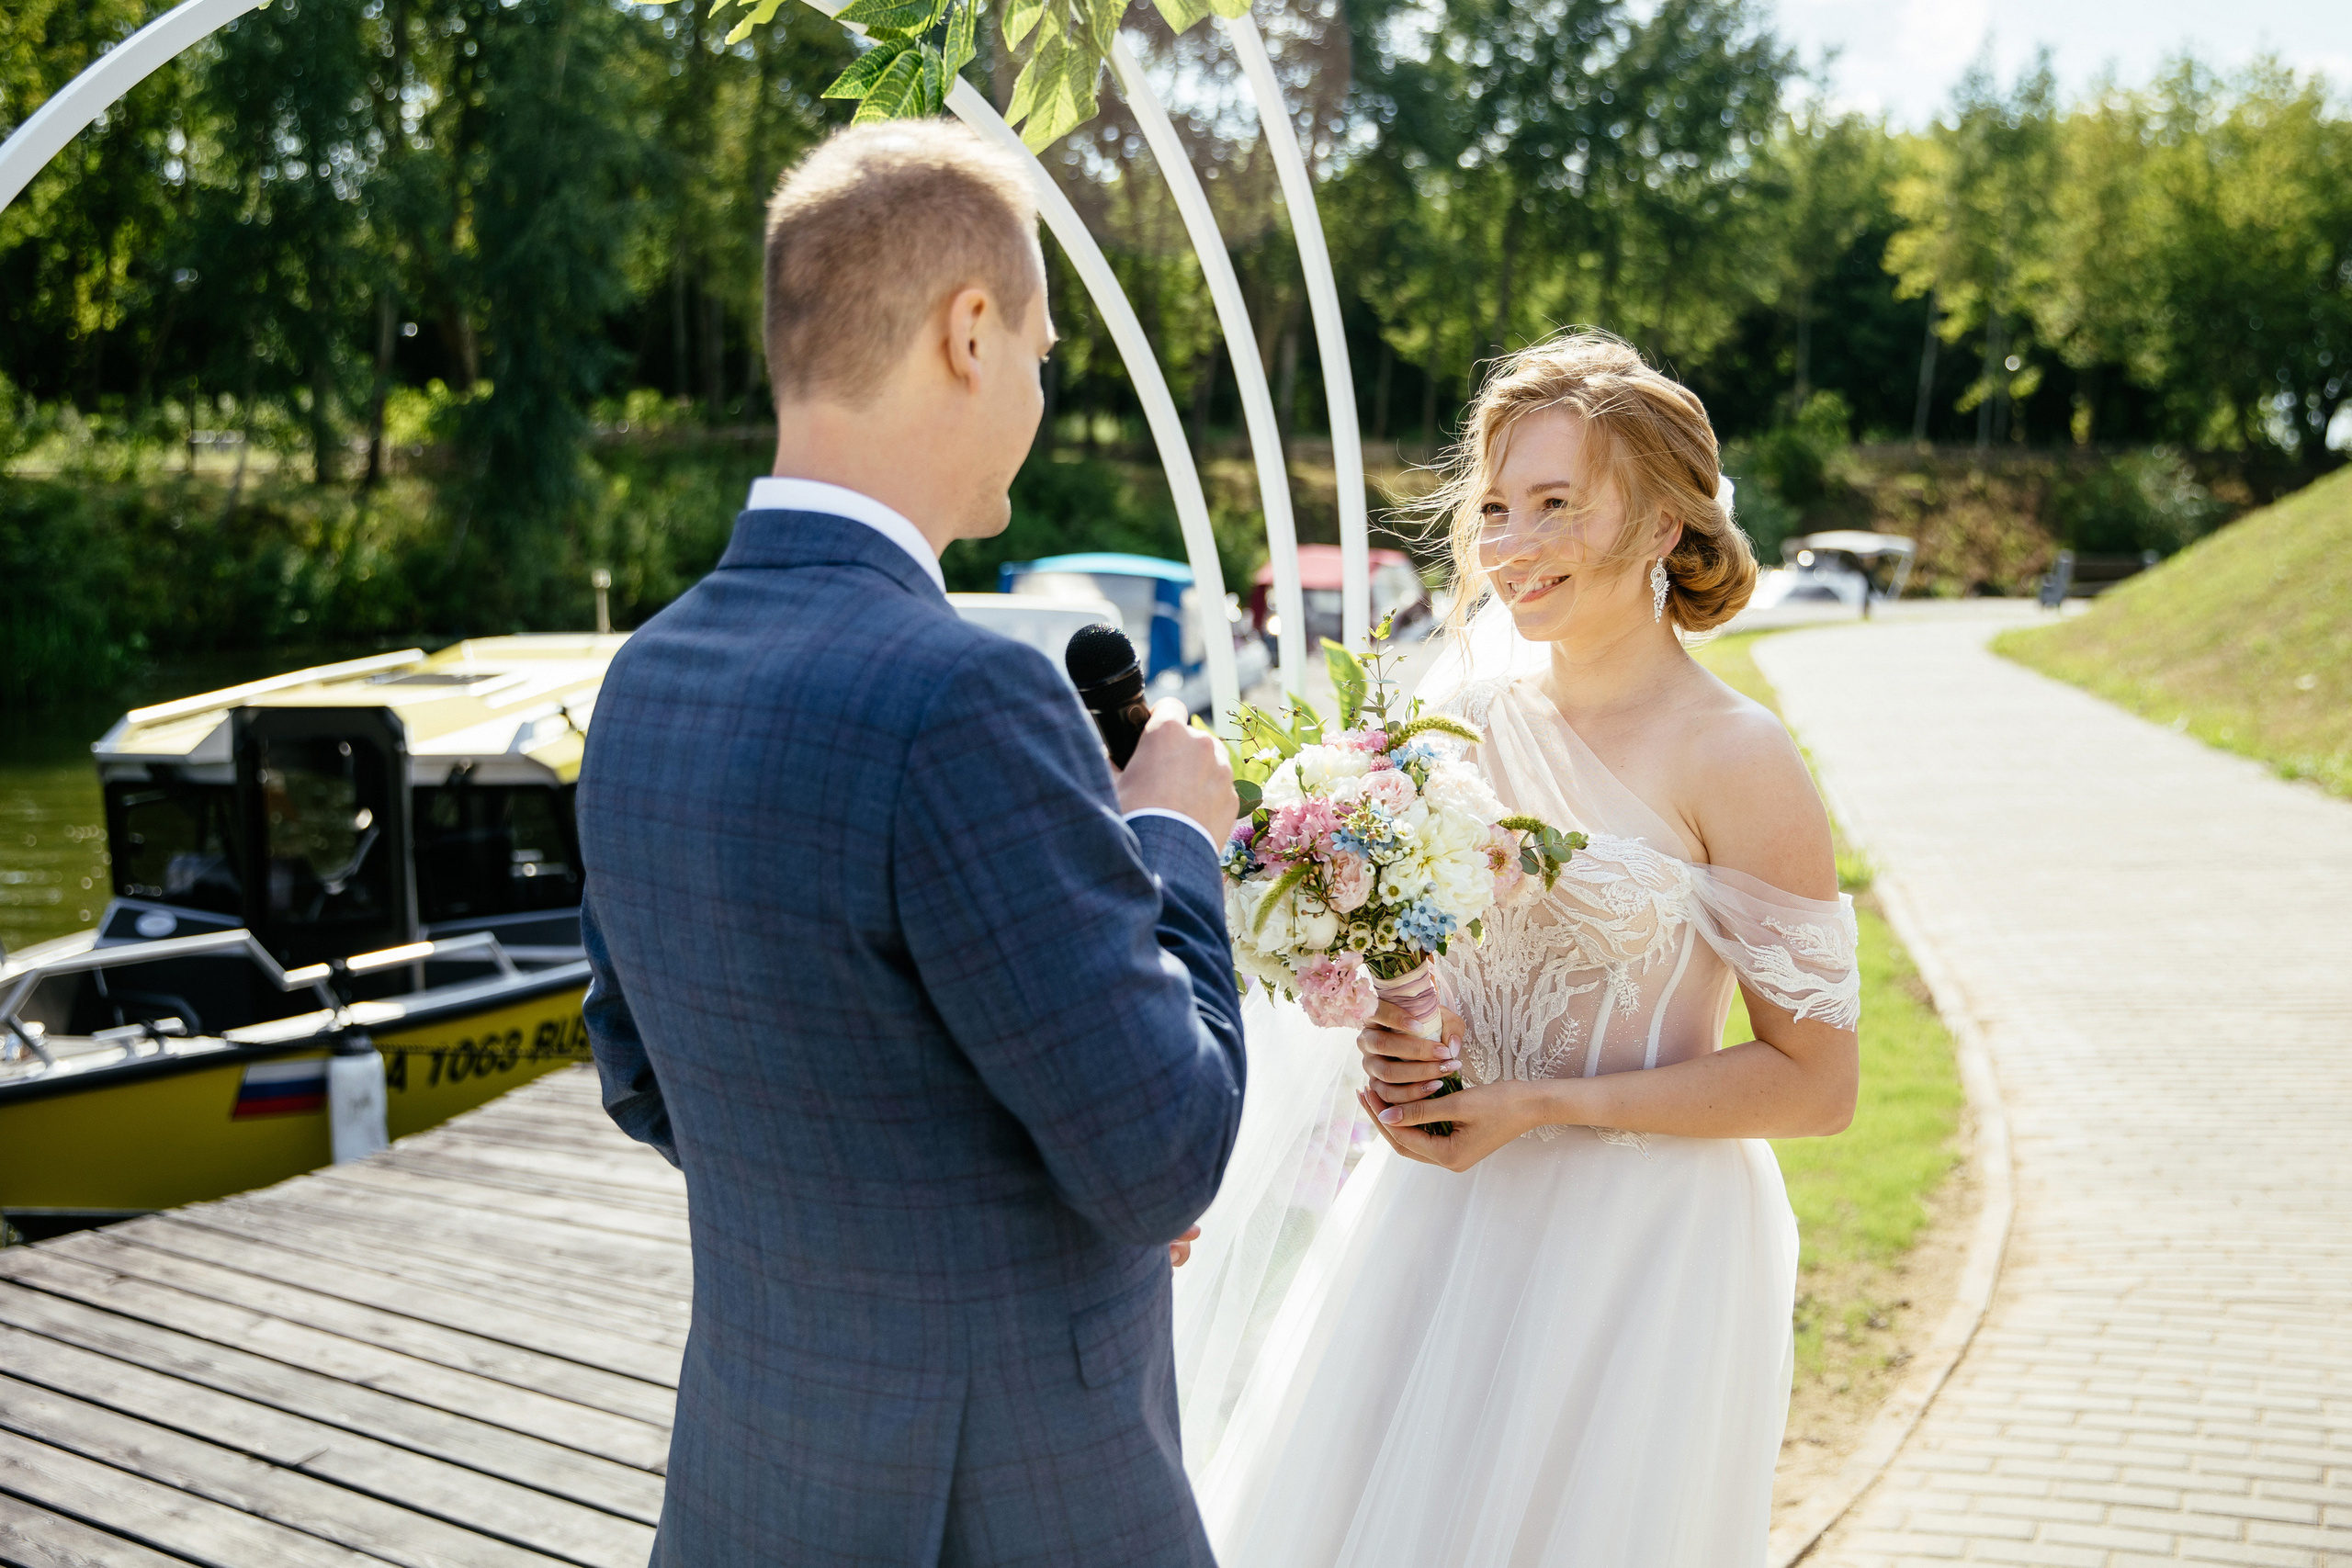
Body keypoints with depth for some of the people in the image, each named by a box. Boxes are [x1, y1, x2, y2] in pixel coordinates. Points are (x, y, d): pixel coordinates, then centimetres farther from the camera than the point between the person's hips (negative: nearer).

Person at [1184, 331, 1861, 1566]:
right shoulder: (1472, 706, 1)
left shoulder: (1735, 760, -14)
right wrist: (1392, 1042, -8)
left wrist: (1536, 1108, -16)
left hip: (1633, 1245, -5)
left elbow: (1815, 1083, -12)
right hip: (1433, 1224, 6)